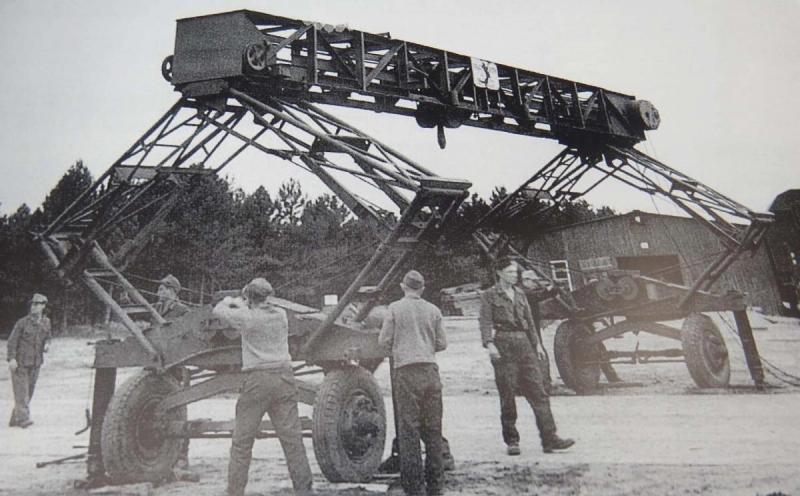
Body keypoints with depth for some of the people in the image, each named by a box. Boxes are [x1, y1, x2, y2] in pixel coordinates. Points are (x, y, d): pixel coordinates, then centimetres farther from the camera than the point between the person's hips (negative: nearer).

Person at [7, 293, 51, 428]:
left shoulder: (46, 322, 6)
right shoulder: (22, 322, -9)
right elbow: (12, 340, -10)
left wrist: (46, 345, -3)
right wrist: (12, 358, -19)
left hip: (35, 363, 5)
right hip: (20, 362, -5)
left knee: (29, 392, 9)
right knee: (21, 391, -10)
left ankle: (14, 419, 20)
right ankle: (23, 418, -12)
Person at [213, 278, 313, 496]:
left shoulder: (247, 318, -7)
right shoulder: (281, 315, 6)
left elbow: (218, 310, 9)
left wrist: (227, 301, 30)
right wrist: (240, 305, 34)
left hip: (258, 380, -4)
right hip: (284, 379, 4)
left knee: (242, 441, 7)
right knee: (292, 438, 5)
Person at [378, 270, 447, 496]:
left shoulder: (395, 308, 0)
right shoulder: (433, 310, 7)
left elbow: (384, 341, 0)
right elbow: (442, 343, 11)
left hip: (406, 370, -3)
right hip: (430, 370, 3)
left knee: (409, 428, 1)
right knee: (433, 428, 9)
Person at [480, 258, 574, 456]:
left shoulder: (520, 294, 18)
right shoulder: (489, 295, 1)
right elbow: (485, 322, -8)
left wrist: (537, 344, 17)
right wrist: (489, 344, -21)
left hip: (524, 344, 5)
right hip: (503, 345, -5)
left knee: (538, 391, -2)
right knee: (507, 395, -1)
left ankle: (549, 439, -1)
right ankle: (511, 441, 10)